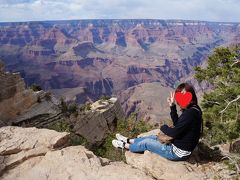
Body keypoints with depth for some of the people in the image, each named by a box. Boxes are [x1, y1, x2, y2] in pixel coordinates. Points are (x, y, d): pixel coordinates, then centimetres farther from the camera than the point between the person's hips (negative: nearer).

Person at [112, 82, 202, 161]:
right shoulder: (192, 110, 0)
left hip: (178, 153, -8)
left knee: (146, 143, 6)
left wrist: (164, 127, -7)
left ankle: (125, 146, 30)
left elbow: (174, 133, -28)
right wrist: (172, 107, -1)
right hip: (180, 147, 8)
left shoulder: (190, 113, -29)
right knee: (153, 138, 21)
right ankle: (128, 140, 41)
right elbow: (177, 125, 7)